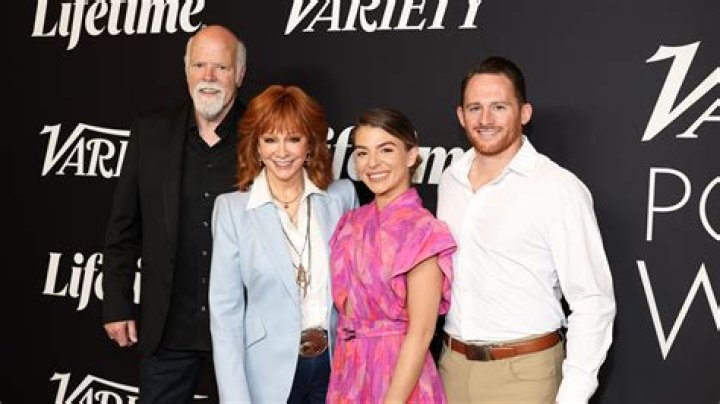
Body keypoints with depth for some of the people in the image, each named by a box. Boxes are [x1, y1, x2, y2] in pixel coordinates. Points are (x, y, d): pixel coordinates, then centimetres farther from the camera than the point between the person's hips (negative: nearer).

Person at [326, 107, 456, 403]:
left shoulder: (422, 230, -15)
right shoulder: (350, 224, 3)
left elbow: (420, 333, -17)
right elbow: (346, 304, 9)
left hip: (397, 372, -6)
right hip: (348, 372, 6)